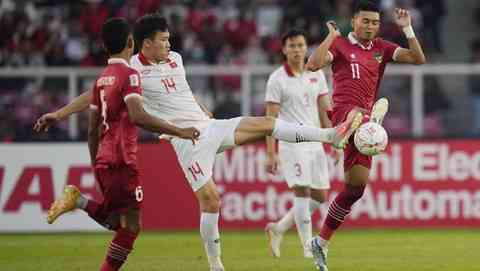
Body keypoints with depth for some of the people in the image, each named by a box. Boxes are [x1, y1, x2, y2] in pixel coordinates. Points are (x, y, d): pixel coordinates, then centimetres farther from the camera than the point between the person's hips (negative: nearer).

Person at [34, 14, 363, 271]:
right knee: (210, 198, -11)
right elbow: (96, 94, -5)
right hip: (188, 141, -6)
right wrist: (58, 114, -7)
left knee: (267, 123, -7)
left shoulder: (175, 58, 10)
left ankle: (333, 134, -7)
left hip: (212, 127, 6)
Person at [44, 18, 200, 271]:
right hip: (122, 161, -8)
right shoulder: (129, 74, -9)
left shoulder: (101, 79, 16)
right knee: (131, 225, -5)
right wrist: (178, 131, -22)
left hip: (103, 162, 8)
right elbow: (137, 116, -25)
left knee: (117, 222, 17)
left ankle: (78, 200, -2)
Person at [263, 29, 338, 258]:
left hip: (315, 142, 6)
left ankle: (278, 229, 22)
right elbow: (271, 118, -7)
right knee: (302, 192, -13)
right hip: (292, 143, -6)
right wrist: (271, 153, -12)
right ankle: (308, 247, -7)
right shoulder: (277, 79, -6)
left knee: (319, 197, 6)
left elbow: (325, 110, 13)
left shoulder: (316, 74, 9)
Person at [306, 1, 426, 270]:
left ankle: (322, 242, 12)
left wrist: (407, 28, 3)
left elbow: (418, 58, 10)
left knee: (356, 188, 3)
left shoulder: (382, 48, 17)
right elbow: (313, 65, -14)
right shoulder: (340, 45, 3)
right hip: (344, 112, -5)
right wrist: (332, 36, -10)